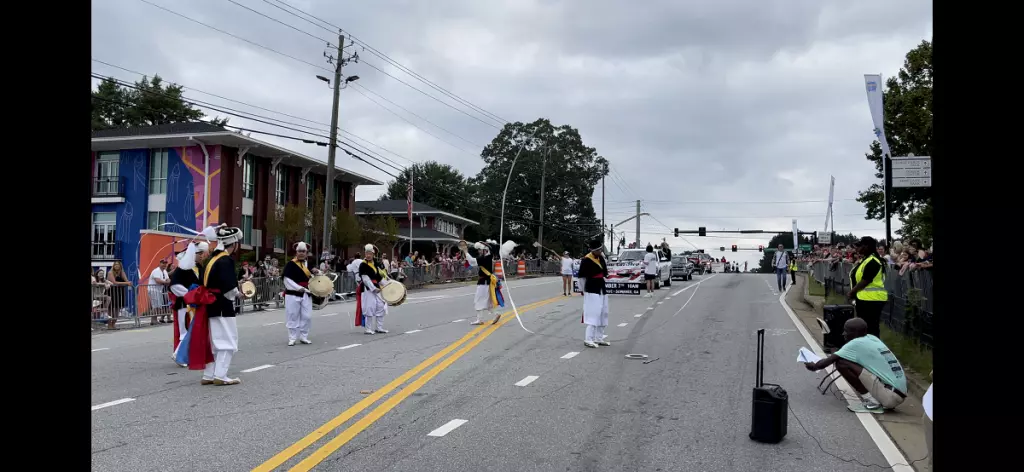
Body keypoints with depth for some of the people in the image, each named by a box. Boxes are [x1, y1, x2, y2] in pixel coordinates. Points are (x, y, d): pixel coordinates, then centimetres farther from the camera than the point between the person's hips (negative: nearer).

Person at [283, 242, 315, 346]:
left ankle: (304, 337, 18)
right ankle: (292, 338, 11)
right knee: (293, 317, 2)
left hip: (306, 294, 6)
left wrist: (314, 274, 1)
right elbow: (287, 280, -16)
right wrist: (299, 288, -24)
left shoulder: (307, 264, 13)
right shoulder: (290, 264, -8)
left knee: (307, 316, 6)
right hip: (293, 294, -6)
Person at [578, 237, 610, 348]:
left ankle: (599, 338, 23)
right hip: (592, 291, -9)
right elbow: (581, 276, -10)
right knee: (593, 314, -14)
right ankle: (588, 339, -11)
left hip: (601, 289, 9)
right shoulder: (586, 260, -15)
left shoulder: (601, 257, 9)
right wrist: (584, 290, -5)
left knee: (603, 314, 13)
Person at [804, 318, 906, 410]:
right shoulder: (873, 339, 14)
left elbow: (829, 361, -3)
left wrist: (814, 366, 15)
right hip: (899, 393, 8)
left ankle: (870, 399, -4)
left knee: (842, 363, -9)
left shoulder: (856, 344, -7)